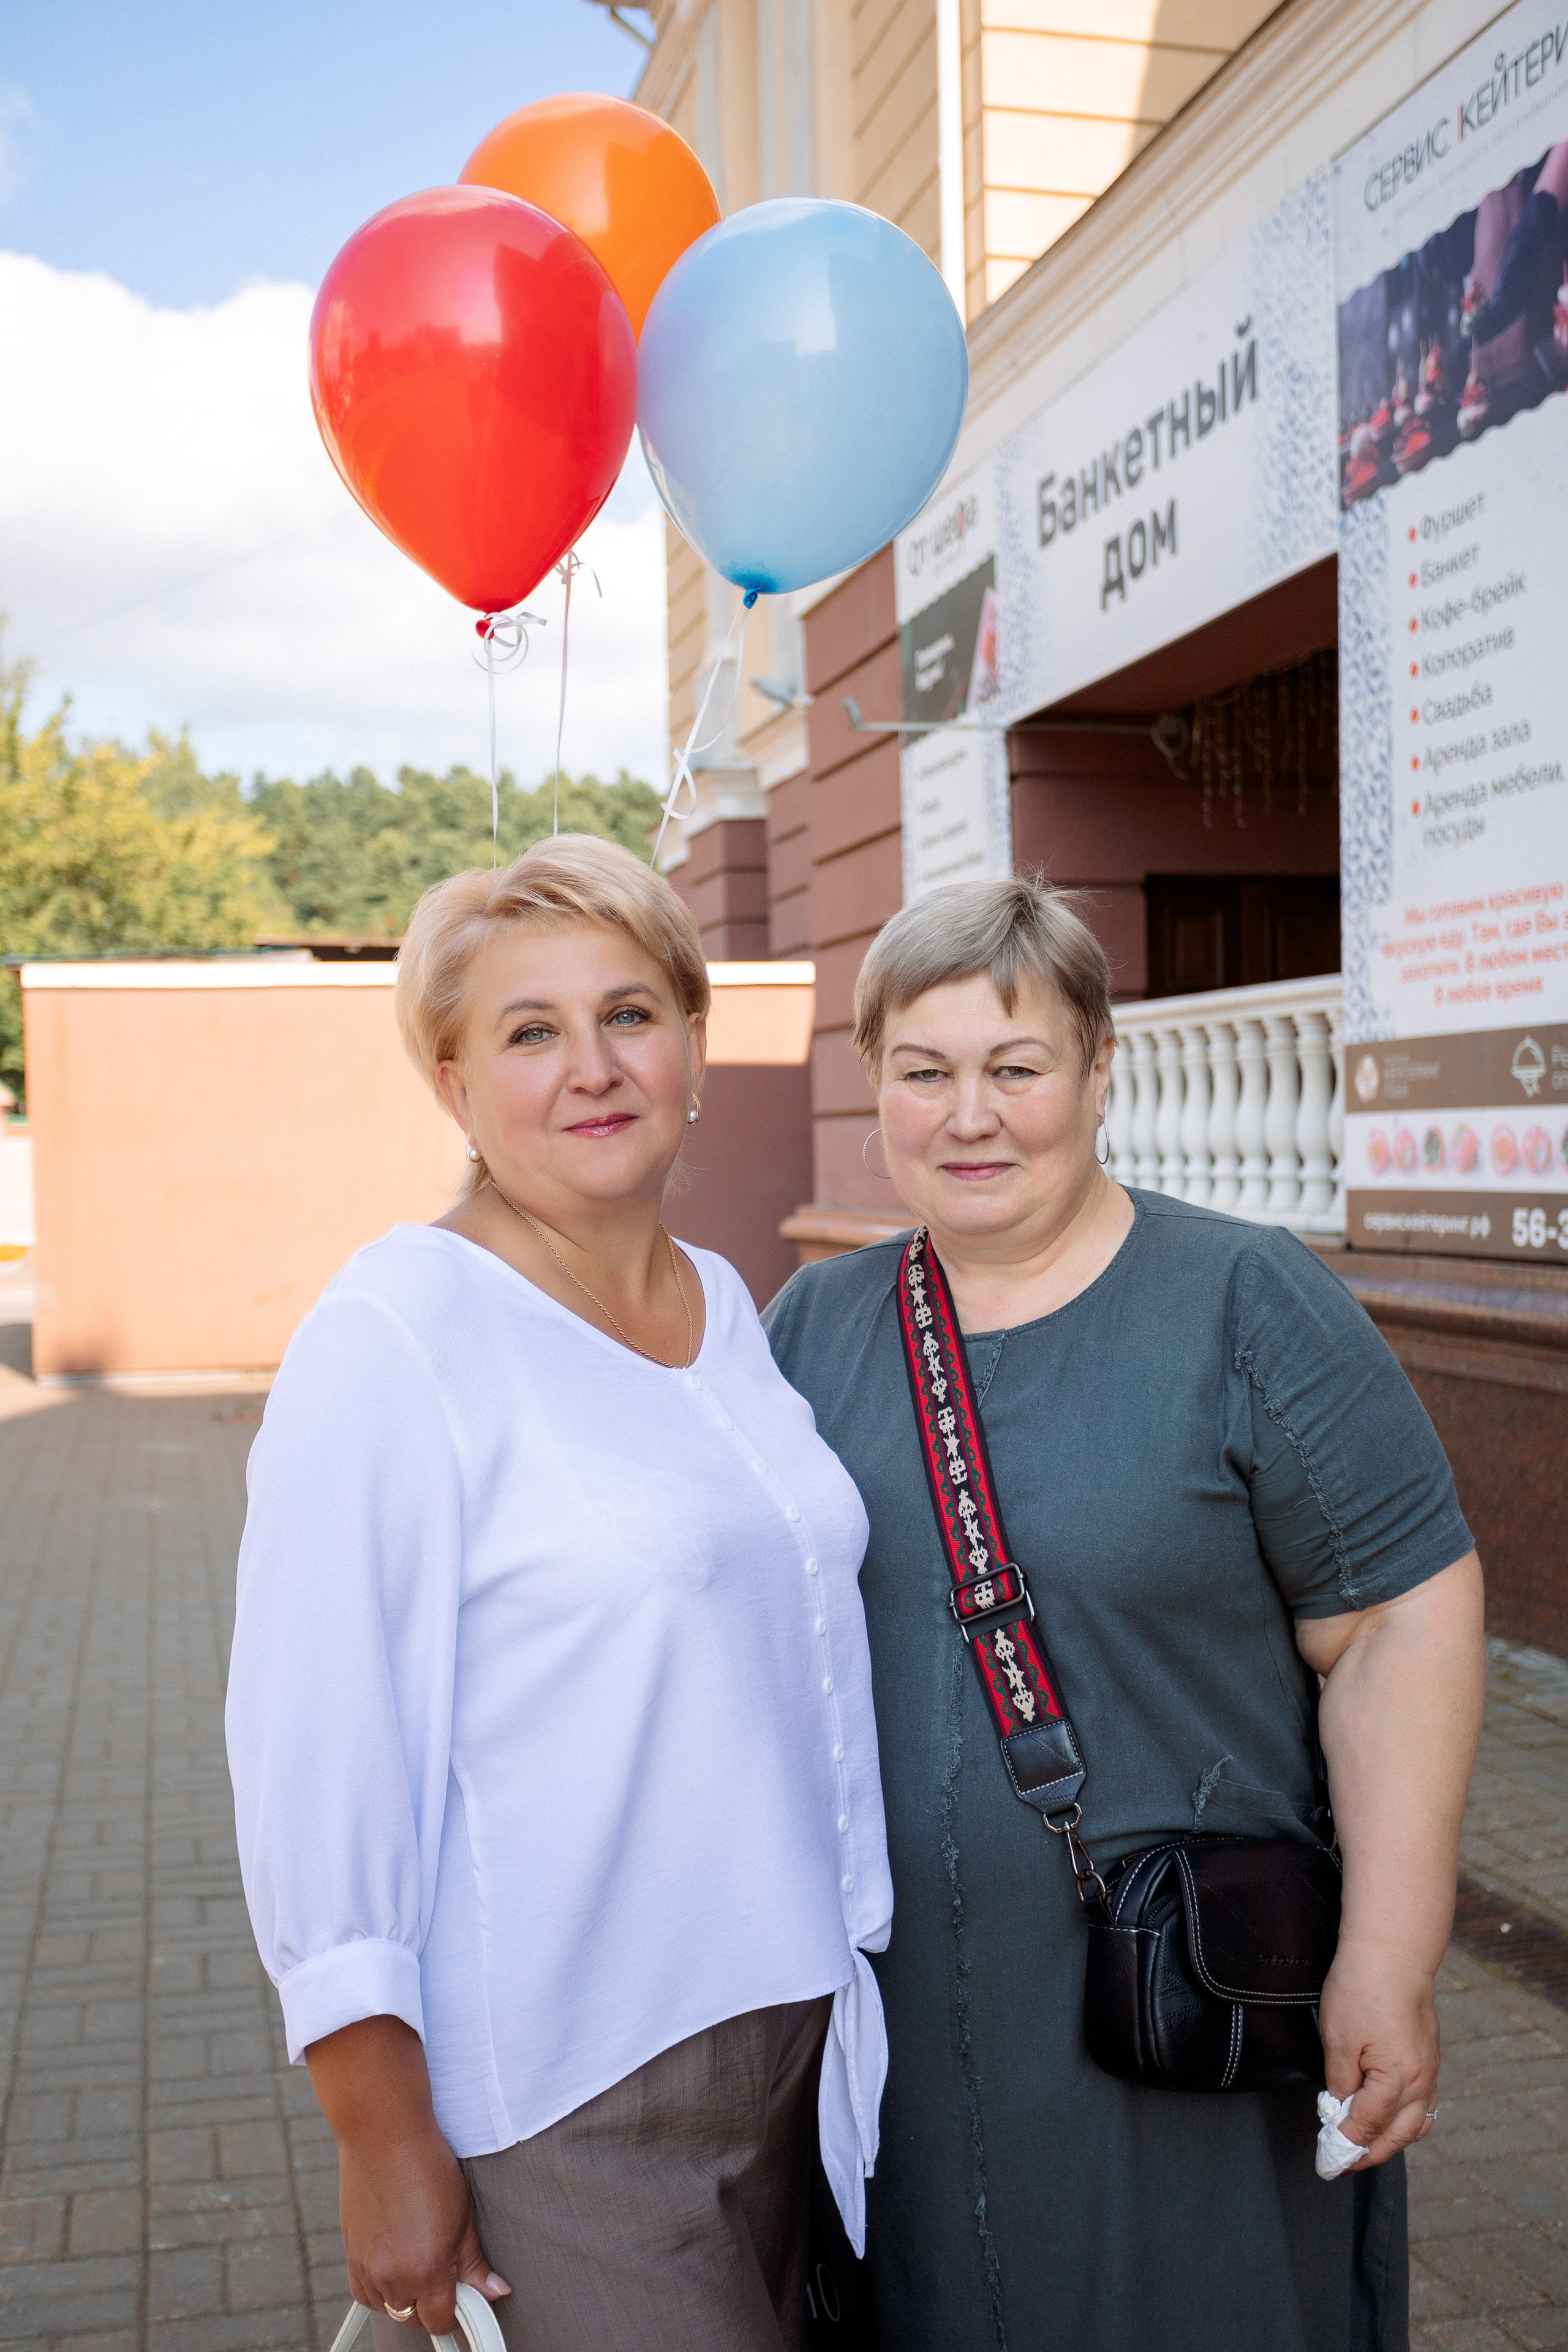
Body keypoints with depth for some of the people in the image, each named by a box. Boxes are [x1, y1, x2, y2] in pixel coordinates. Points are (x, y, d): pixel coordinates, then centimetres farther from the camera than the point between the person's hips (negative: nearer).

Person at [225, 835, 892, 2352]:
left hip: (783, 2039, 7)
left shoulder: (728, 1310, 7)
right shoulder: (396, 1335, -15)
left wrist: (837, 1962, 16)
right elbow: (315, 1755, -17)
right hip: (550, 2105, -6)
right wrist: (381, 2138, -16)